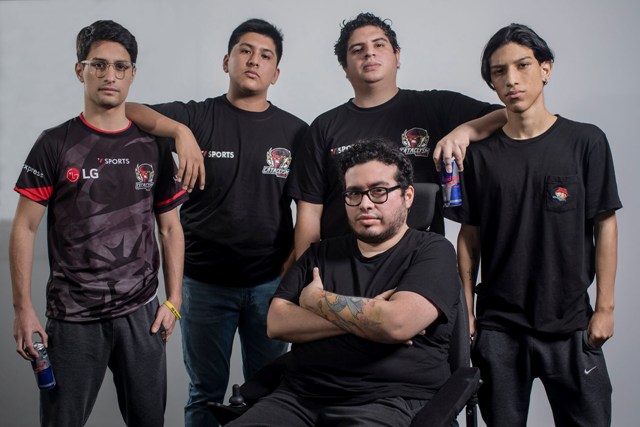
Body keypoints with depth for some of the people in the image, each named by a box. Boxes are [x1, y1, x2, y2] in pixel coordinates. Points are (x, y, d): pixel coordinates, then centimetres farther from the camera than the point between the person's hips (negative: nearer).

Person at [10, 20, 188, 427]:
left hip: (141, 313, 2)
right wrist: (23, 308, -7)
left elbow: (170, 228, 9)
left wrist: (174, 300, 3)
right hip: (72, 316, -1)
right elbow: (25, 228, -2)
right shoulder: (55, 144, -2)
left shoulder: (153, 148, 5)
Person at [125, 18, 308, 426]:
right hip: (205, 282, -1)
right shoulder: (197, 117, -1)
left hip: (271, 283, 1)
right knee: (206, 392, 14)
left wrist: (292, 271, -5)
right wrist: (181, 132, -23)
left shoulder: (296, 131, 3)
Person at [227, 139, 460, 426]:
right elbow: (277, 323, 3)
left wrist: (316, 299, -2)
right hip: (299, 396, 3)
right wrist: (365, 317, -7)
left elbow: (397, 324, -16)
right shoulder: (321, 253, 14)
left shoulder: (433, 251, 1)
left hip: (387, 402, -2)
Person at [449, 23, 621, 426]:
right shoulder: (481, 154, 0)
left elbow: (605, 225, 0)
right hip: (498, 324, 1)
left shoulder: (586, 141, -3)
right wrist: (467, 312, 2)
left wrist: (605, 307, -2)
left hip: (570, 321, -1)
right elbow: (470, 237, 4)